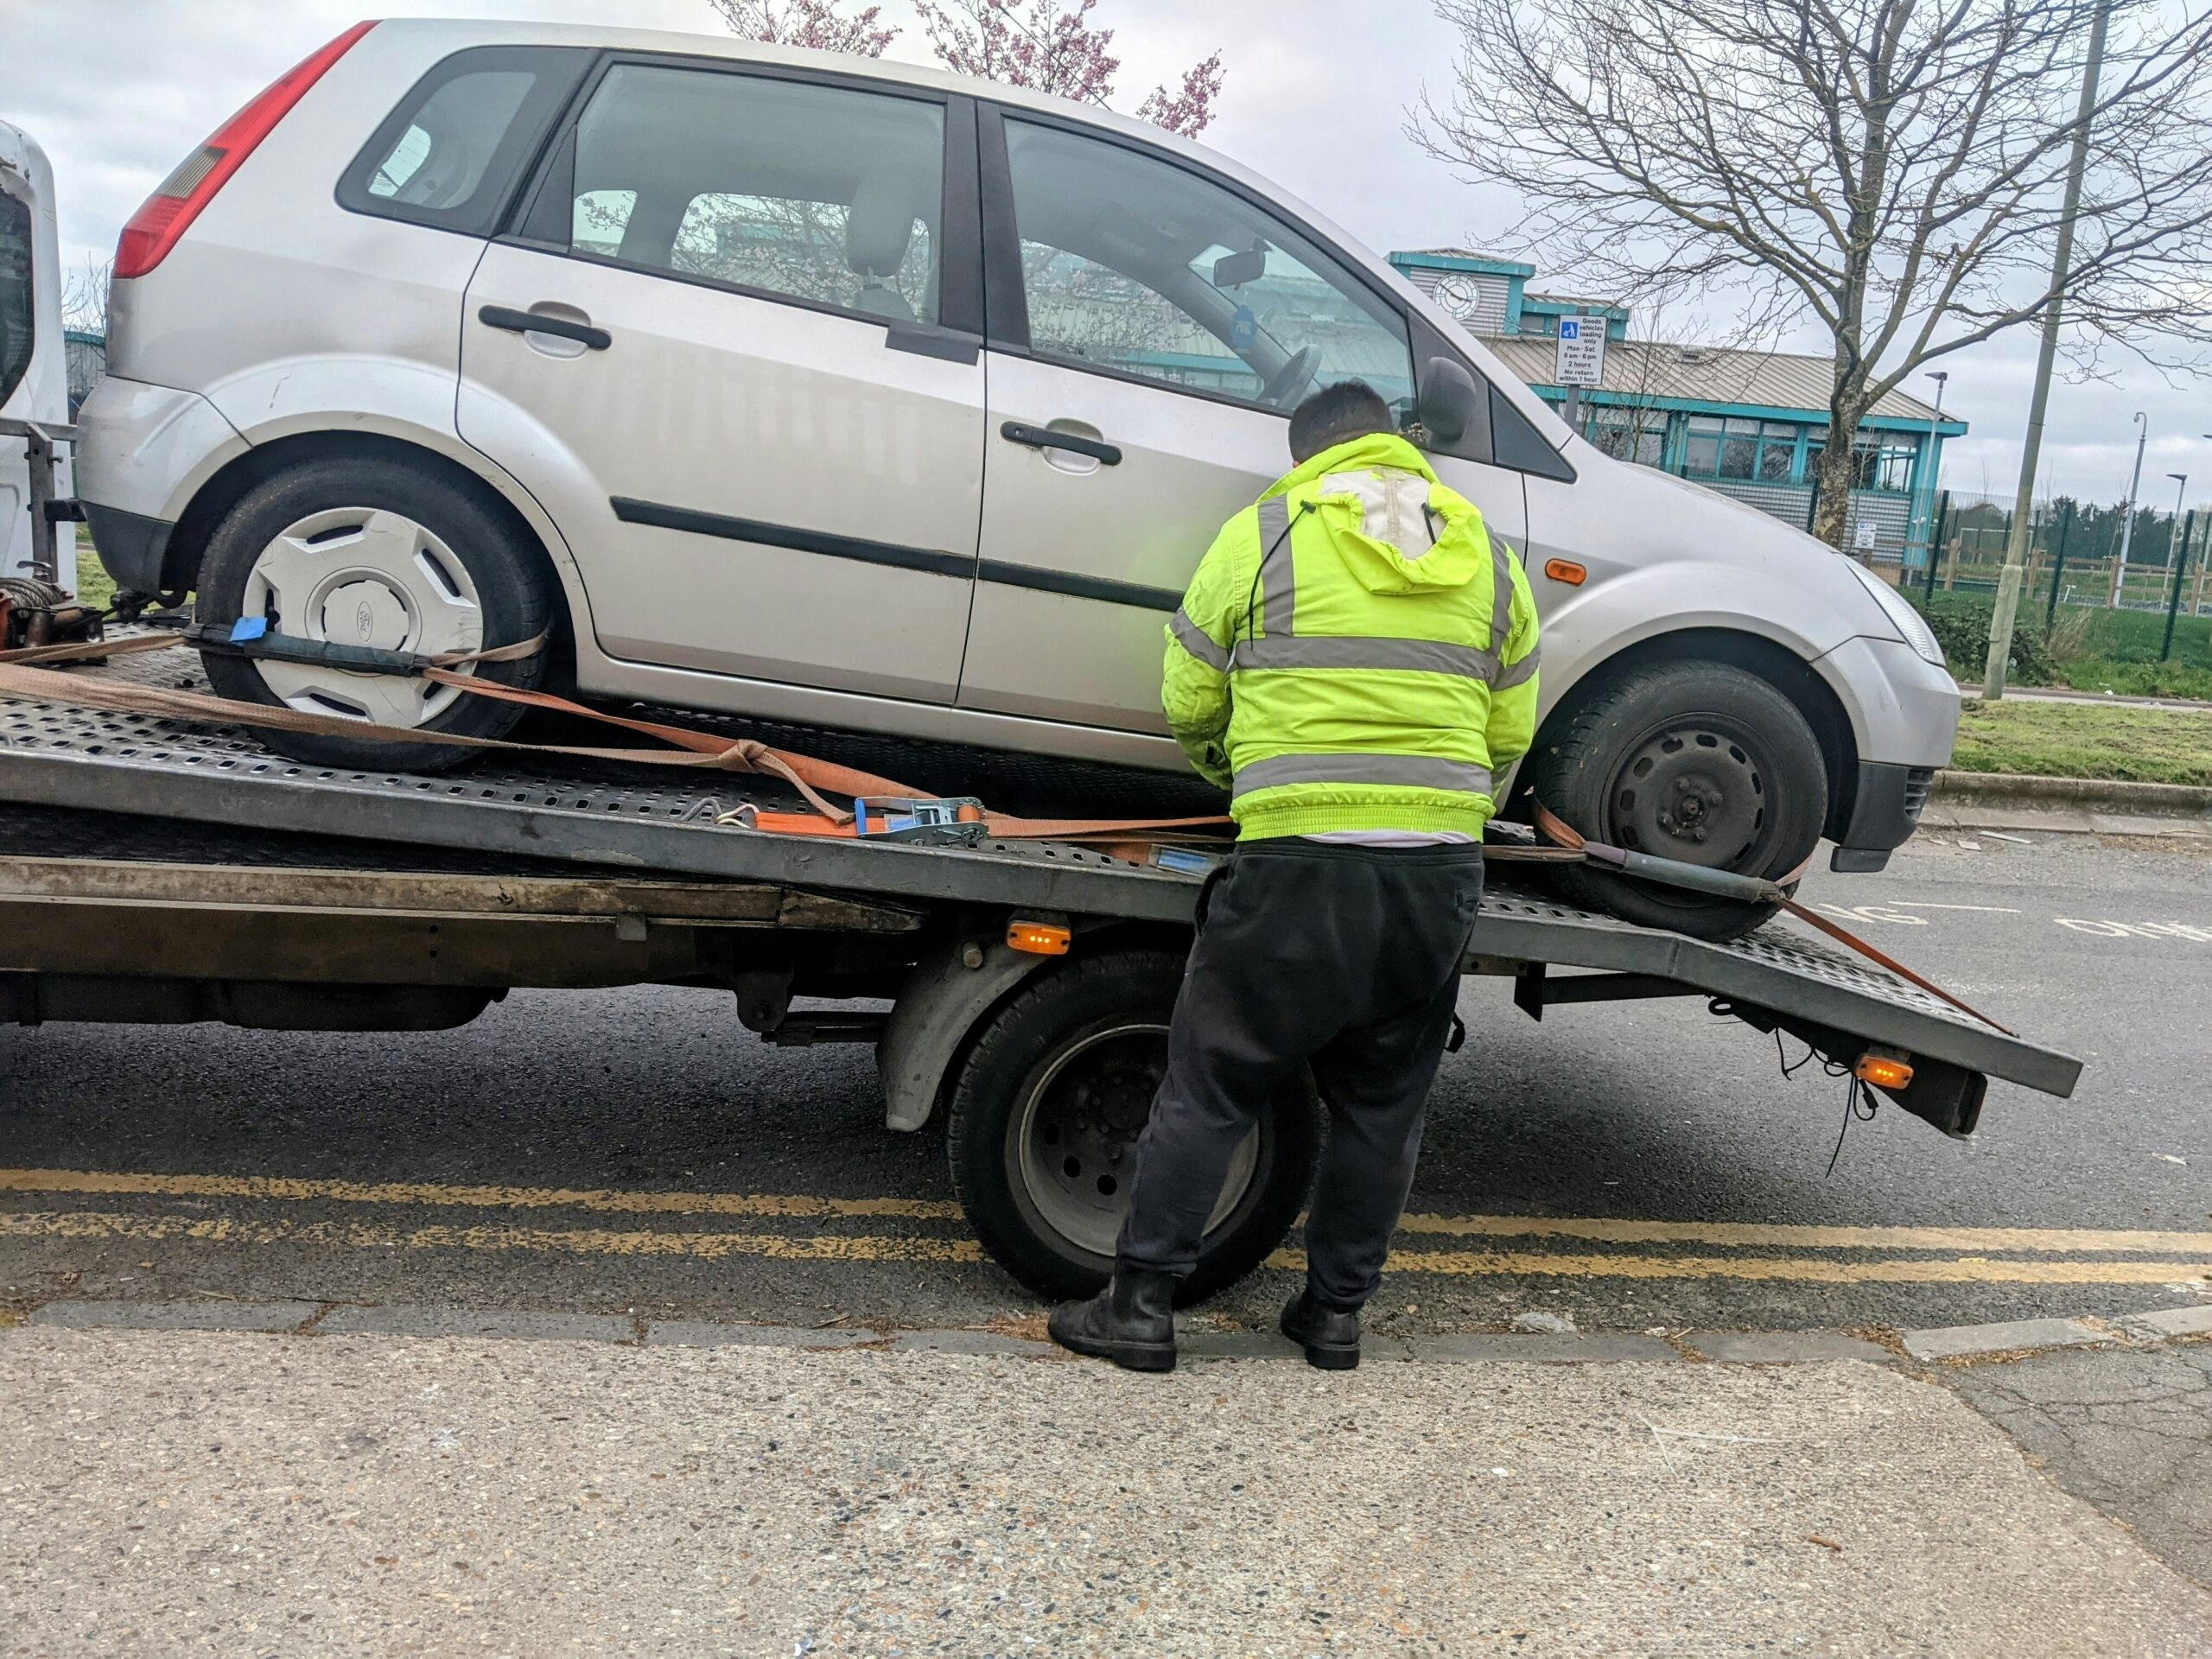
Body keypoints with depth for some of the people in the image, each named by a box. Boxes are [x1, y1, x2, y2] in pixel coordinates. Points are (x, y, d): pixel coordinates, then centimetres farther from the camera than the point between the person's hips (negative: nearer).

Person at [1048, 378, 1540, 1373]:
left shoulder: (1261, 536, 1)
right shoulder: (1488, 558, 13)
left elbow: (1188, 705, 6)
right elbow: (1511, 734, 16)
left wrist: (1230, 776, 26)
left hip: (1299, 868, -4)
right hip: (1444, 872, 4)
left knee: (1209, 1089, 7)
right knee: (1383, 1105, 16)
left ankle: (1140, 1306, 13)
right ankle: (1335, 1312, 26)